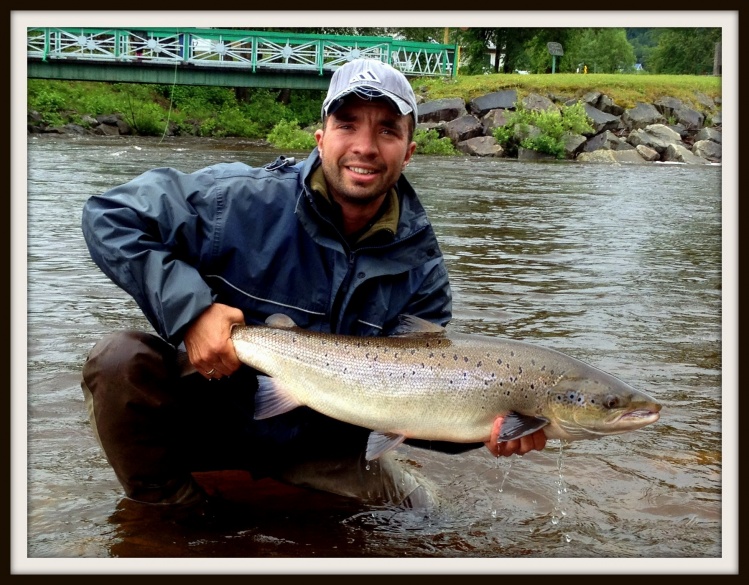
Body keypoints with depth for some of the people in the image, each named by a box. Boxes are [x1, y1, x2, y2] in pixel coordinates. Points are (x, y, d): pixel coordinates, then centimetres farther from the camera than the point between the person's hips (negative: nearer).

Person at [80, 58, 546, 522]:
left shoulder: (420, 270, -8)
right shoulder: (245, 202, -19)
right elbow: (110, 216, -17)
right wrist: (188, 309, -28)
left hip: (316, 449, 3)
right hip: (208, 412, -2)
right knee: (121, 361, -28)